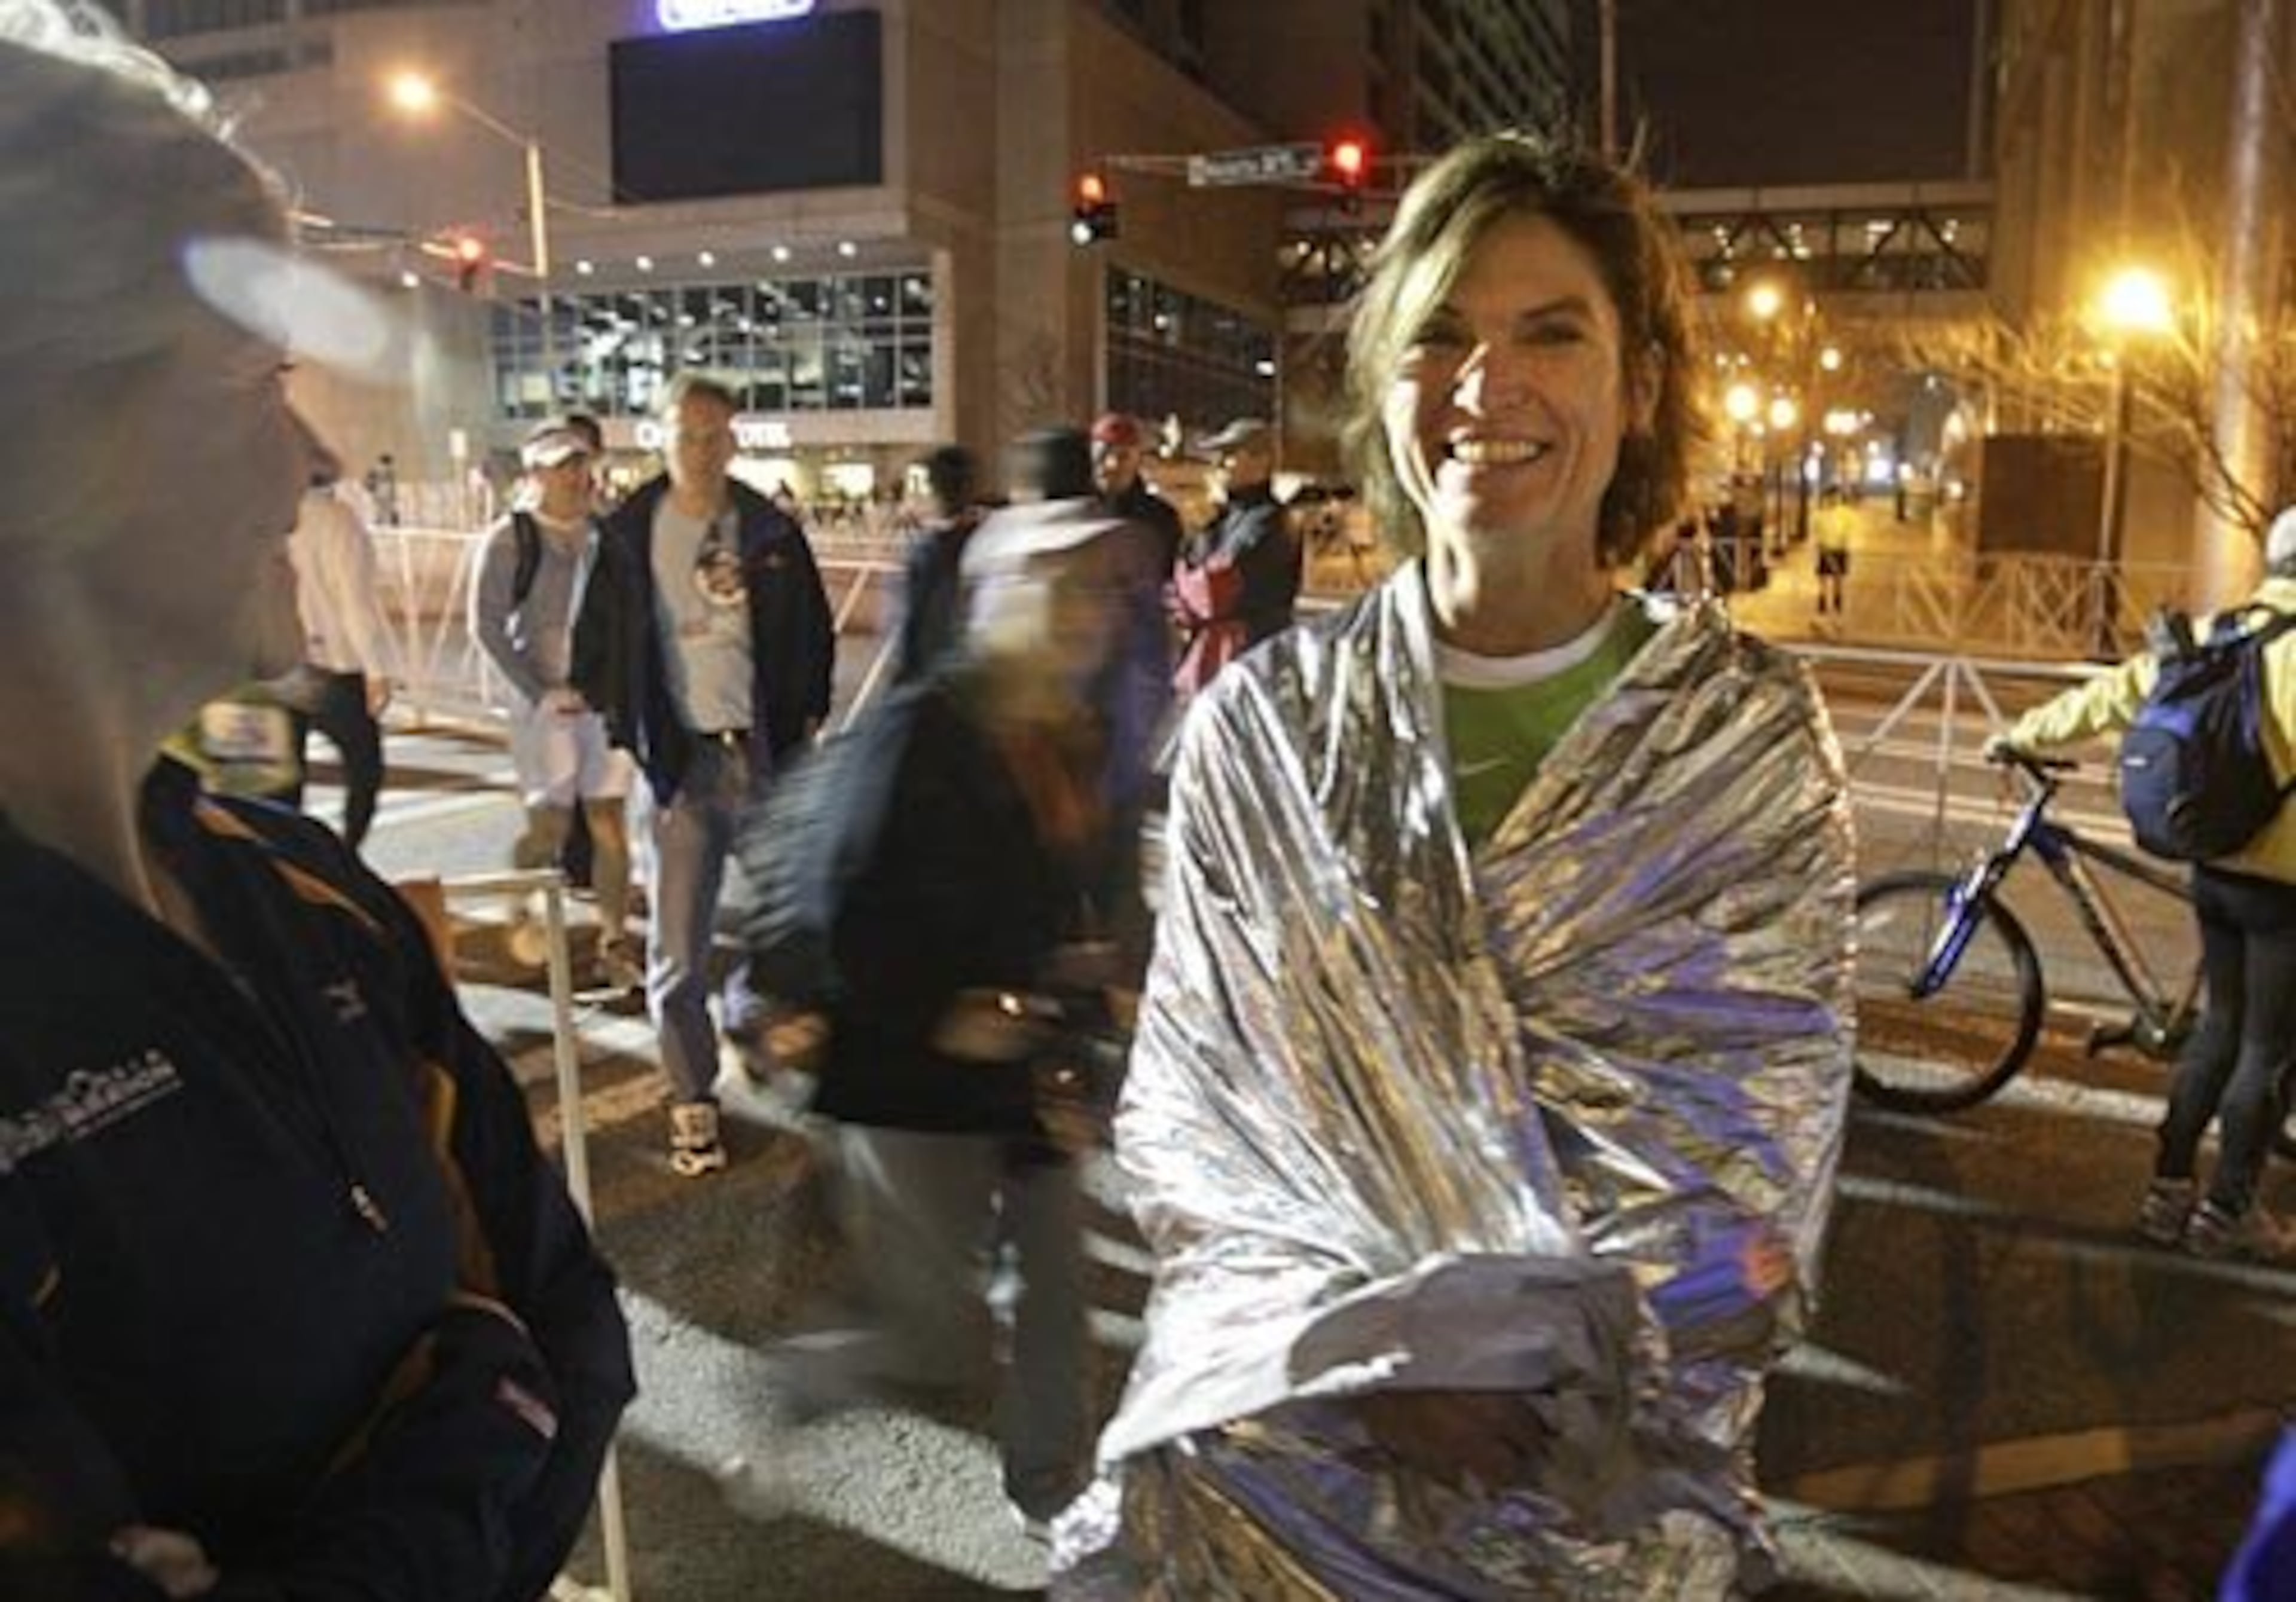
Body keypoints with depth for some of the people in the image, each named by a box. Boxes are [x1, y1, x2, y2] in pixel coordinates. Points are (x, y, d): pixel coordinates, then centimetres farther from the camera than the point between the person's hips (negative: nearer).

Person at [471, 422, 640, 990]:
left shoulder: (601, 535, 6)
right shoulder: (511, 539, -6)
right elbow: (487, 625, -7)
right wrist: (541, 691, -12)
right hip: (544, 699, -3)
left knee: (609, 821, 3)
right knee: (552, 823, -1)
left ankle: (615, 943, 11)